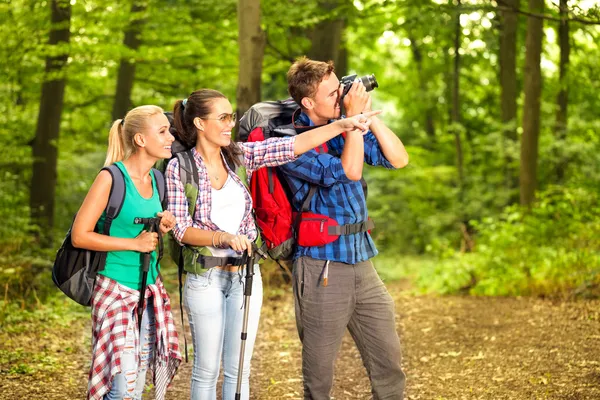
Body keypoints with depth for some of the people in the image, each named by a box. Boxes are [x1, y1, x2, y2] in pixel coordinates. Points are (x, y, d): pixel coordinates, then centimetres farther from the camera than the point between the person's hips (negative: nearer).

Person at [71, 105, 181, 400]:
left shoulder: (157, 180, 8)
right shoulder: (111, 177, -12)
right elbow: (80, 236, -14)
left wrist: (164, 225, 1)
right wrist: (135, 243, -15)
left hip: (149, 291, 7)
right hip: (116, 289, -7)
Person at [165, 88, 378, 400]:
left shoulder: (240, 155, 1)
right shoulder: (179, 168, -8)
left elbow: (293, 145, -7)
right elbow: (180, 229, -11)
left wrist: (343, 125, -15)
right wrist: (224, 237, -25)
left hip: (246, 274, 4)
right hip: (206, 277, -4)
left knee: (238, 370, 9)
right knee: (207, 369, 6)